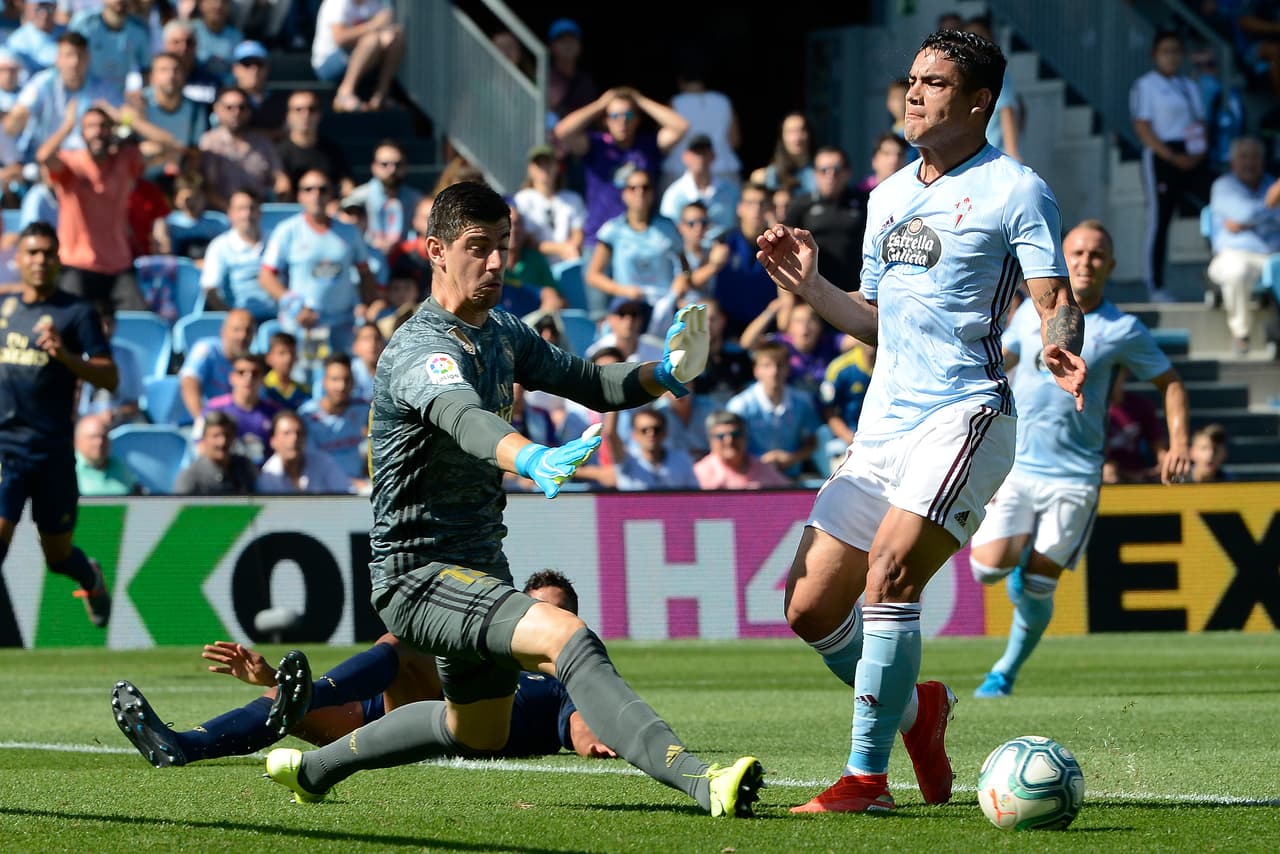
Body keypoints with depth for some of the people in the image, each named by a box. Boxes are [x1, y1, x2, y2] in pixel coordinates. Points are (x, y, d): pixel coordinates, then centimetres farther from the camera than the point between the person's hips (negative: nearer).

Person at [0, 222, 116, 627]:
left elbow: (109, 377, -7)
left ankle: (91, 578, 44)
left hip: (53, 449, -2)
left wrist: (64, 355, -21)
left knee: (58, 555, 10)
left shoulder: (77, 313, -2)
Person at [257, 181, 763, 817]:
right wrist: (534, 461, -65)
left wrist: (664, 373, -4)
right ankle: (701, 782, -46)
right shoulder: (422, 349, -22)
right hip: (421, 574, -10)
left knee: (478, 735, 26)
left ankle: (315, 767, 45)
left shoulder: (502, 333, 8)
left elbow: (586, 383, 18)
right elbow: (463, 417, -43)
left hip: (479, 564, 10)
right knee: (567, 638, -32)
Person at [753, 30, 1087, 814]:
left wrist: (1062, 349, -32)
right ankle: (916, 708, 28)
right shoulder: (889, 196, 19)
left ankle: (867, 777, -20)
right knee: (811, 607, 3)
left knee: (890, 570, -25)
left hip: (965, 417, -8)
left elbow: (1056, 302, -10)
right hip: (884, 423, 8)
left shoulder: (1015, 192, -2)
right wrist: (808, 287, 12)